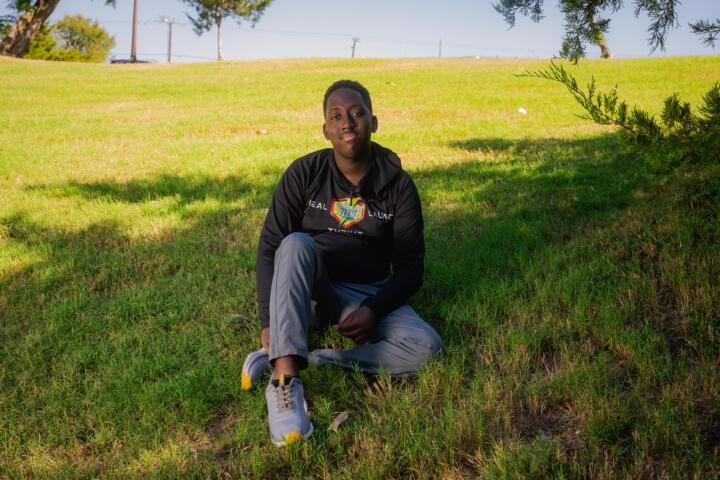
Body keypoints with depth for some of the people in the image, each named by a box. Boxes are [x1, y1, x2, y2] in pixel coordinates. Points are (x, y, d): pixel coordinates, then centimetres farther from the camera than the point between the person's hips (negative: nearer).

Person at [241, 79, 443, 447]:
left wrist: (373, 309, -21)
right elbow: (270, 247, -8)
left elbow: (410, 265, -4)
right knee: (296, 244, -34)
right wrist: (268, 321, -18)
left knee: (426, 346, -26)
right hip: (311, 289, -1)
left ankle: (293, 360, -30)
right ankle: (285, 380, -44)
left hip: (370, 294, 1)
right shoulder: (304, 174, -7)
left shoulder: (398, 184, -6)